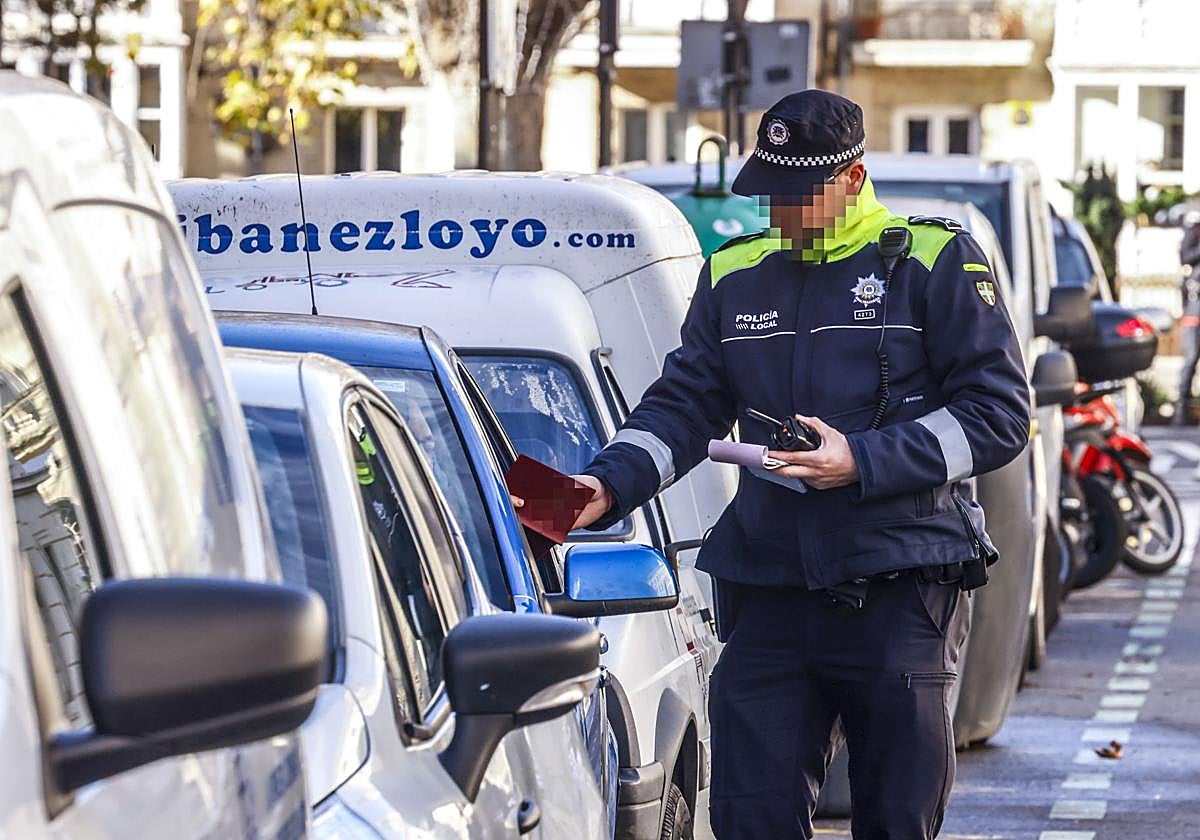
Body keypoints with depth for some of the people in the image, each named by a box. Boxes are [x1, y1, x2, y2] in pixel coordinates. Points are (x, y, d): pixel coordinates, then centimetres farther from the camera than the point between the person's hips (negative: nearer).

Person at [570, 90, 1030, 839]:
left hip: (901, 595, -4)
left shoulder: (933, 263, -1)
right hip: (768, 595, 4)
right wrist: (608, 486, -4)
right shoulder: (735, 276, 14)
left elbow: (999, 413, -5)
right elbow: (682, 407, 15)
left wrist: (864, 461, -14)